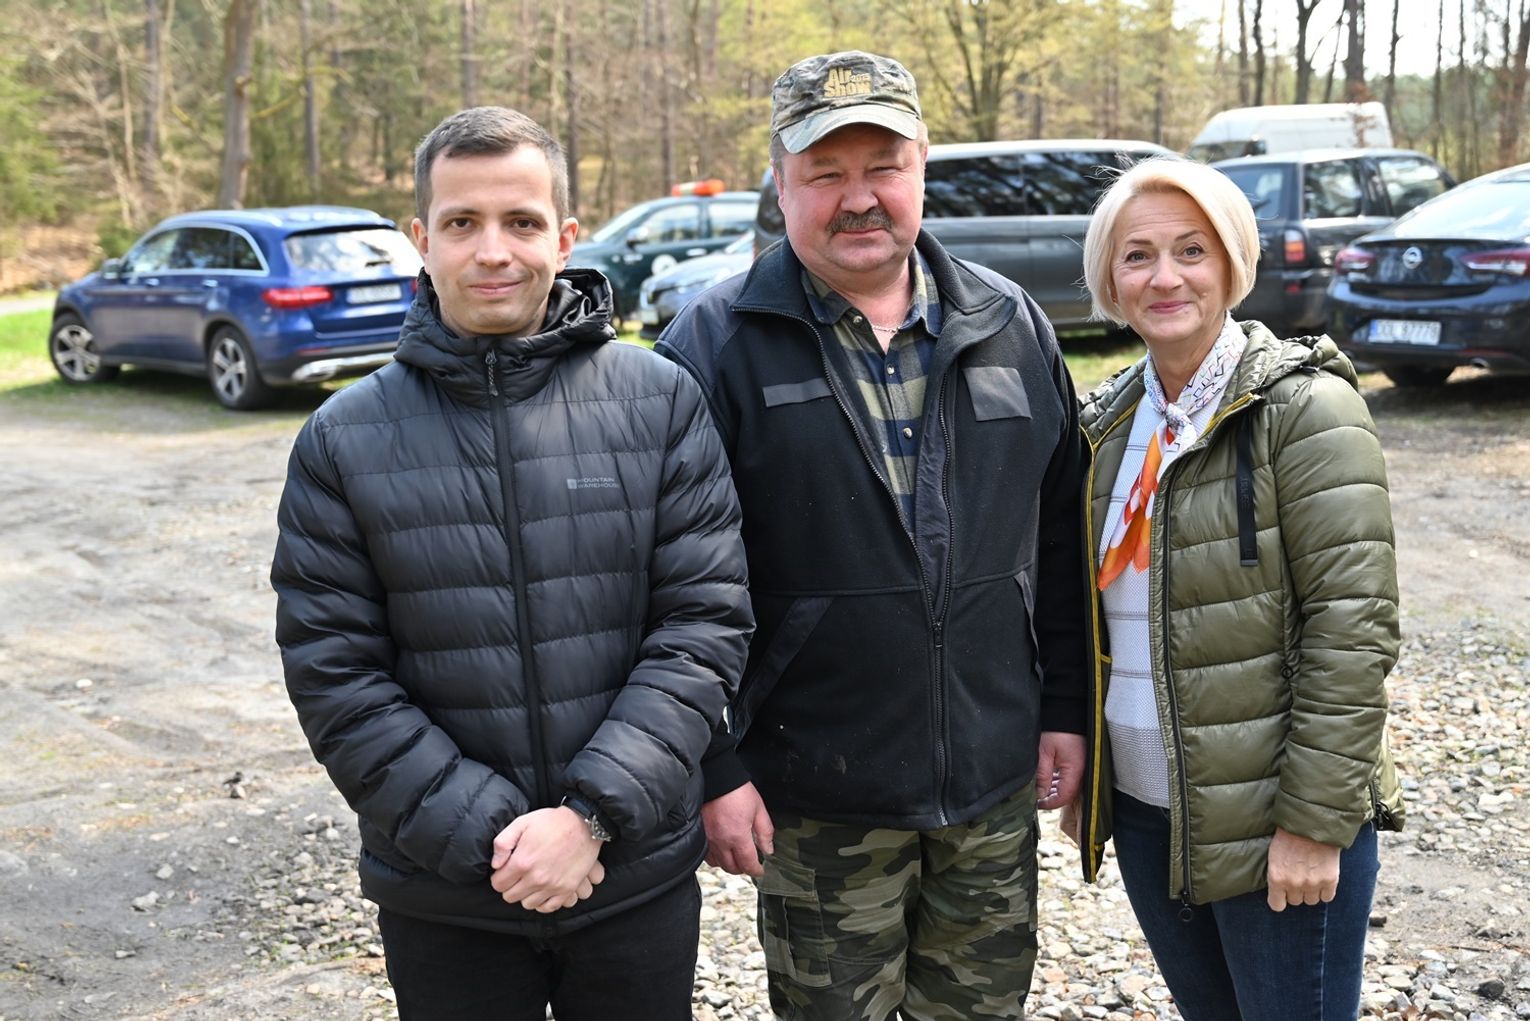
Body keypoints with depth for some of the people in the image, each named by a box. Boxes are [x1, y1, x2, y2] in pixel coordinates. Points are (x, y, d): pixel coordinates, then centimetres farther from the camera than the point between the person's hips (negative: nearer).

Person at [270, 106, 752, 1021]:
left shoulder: (660, 402, -4)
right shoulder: (346, 438, -2)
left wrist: (594, 812, -15)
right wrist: (488, 834, -14)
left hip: (641, 878, 0)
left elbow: (706, 621, -7)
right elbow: (334, 675, -5)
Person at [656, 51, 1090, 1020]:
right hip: (816, 800, -3)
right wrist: (716, 766, -11)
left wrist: (1065, 706, 7)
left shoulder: (1011, 325, 4)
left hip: (996, 785, 4)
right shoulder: (716, 345, -9)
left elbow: (1060, 536, 9)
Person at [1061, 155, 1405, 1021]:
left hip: (1276, 819, -6)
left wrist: (1316, 820, -18)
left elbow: (1354, 626, -16)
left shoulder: (1305, 409, -12)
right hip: (1143, 808, 6)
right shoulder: (1108, 424, 6)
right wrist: (1082, 777, 12)